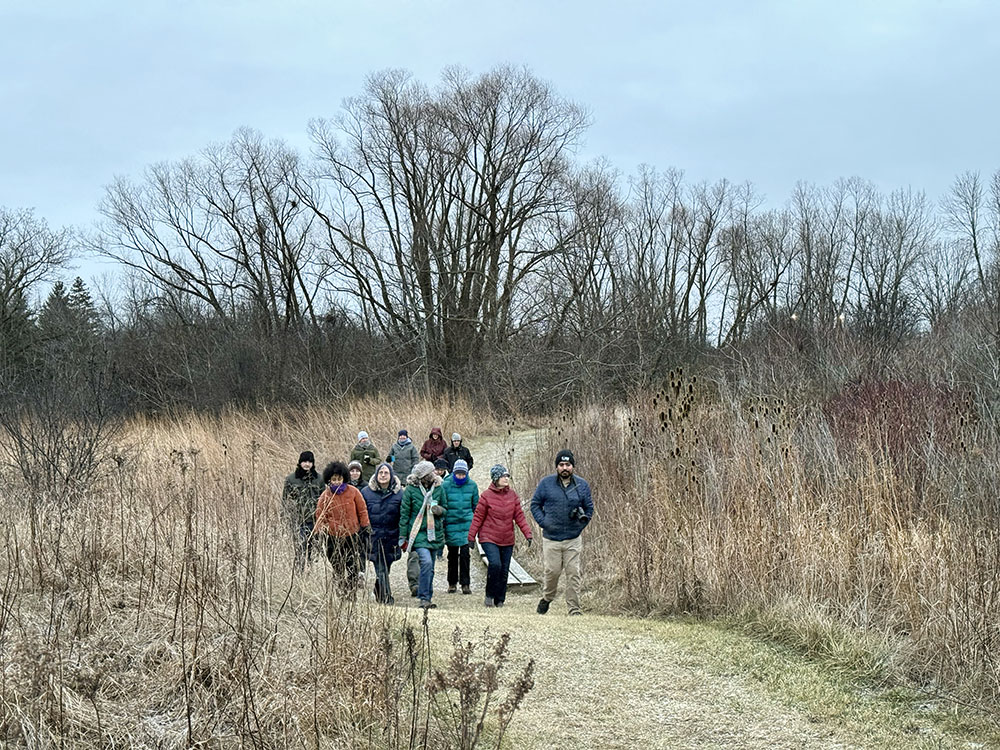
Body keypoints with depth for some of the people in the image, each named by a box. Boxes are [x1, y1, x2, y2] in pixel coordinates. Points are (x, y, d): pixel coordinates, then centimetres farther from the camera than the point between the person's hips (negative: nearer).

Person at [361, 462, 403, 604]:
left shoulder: (399, 493, 3)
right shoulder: (367, 492, 3)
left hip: (391, 538, 1)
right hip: (373, 537, -1)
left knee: (385, 567, 8)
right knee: (381, 569, -7)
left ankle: (378, 593, 27)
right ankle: (386, 596, -5)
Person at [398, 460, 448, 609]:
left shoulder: (438, 488, 4)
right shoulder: (410, 490, -6)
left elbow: (445, 509, 16)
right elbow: (404, 514, 0)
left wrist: (439, 510, -10)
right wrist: (402, 538, 0)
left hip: (435, 533, 4)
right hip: (418, 533, -4)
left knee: (430, 567, 8)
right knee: (426, 561, -21)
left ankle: (426, 598, 19)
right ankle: (424, 598, -16)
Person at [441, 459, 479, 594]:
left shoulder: (472, 485, 1)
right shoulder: (446, 485, -4)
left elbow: (476, 506, 11)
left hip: (467, 523, 0)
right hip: (451, 524, 0)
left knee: (465, 553, -7)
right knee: (452, 555, 9)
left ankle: (465, 583, 2)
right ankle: (452, 583, 21)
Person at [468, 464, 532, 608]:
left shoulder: (512, 495, 5)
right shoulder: (486, 495, -6)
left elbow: (519, 516, 7)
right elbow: (478, 517, -2)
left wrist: (527, 534, -1)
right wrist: (471, 537, -1)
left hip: (507, 540, 4)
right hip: (489, 538, -4)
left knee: (504, 571, 6)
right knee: (495, 564, -23)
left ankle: (499, 600, 20)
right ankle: (489, 595, -3)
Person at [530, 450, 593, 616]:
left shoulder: (582, 485, 5)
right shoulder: (546, 483, 0)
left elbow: (589, 508, 15)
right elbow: (535, 504, 8)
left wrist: (582, 523, 2)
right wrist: (543, 522, -5)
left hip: (573, 539, 1)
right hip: (551, 538, -1)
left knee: (573, 574, -2)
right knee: (551, 572, 1)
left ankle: (574, 607, 4)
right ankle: (546, 599, 27)